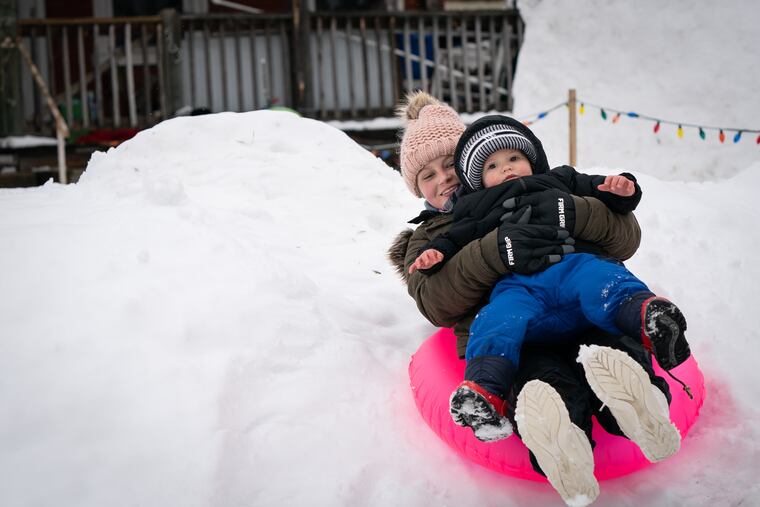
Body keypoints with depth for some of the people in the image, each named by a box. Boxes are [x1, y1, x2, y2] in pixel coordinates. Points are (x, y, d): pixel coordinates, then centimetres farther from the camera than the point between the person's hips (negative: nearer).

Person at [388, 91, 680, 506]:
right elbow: (437, 304, 1)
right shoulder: (427, 241, 27)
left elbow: (625, 238, 12)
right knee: (553, 382, -39)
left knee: (617, 348, -37)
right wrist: (494, 250, -18)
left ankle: (630, 396, -68)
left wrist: (571, 213, -10)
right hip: (505, 341, -1)